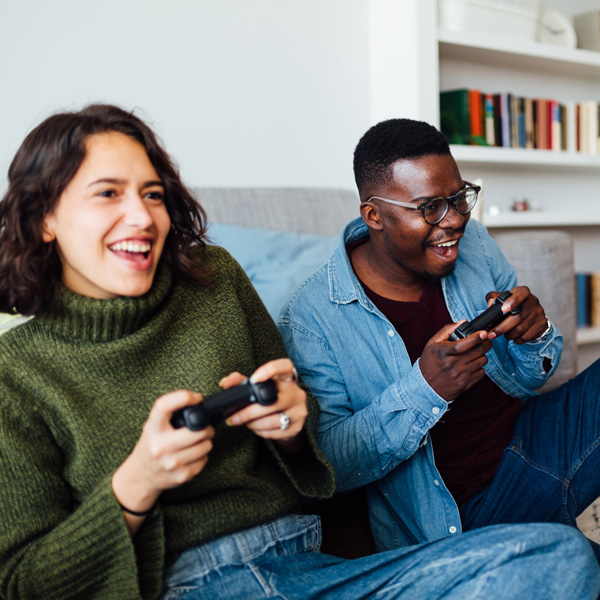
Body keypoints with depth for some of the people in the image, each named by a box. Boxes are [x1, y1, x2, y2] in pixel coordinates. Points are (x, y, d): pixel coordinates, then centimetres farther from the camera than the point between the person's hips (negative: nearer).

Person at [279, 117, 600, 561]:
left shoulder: (472, 242, 3)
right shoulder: (312, 319, -15)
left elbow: (525, 382, 11)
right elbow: (325, 464, -17)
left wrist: (535, 336, -14)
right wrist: (425, 388, -29)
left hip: (533, 437, 6)